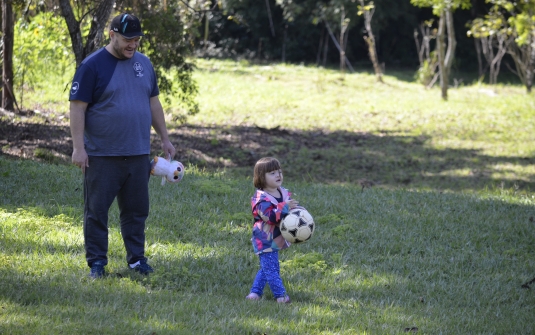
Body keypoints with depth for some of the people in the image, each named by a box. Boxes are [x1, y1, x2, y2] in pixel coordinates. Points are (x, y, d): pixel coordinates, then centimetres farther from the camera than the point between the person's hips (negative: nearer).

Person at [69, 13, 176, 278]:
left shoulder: (143, 63, 10)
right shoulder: (92, 66, -7)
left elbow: (153, 103, 19)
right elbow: (77, 108, -9)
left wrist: (165, 139, 17)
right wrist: (78, 147, -15)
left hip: (138, 154, 5)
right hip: (101, 156, -5)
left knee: (136, 210, 9)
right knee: (96, 211, 2)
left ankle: (136, 259, 19)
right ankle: (97, 263, 10)